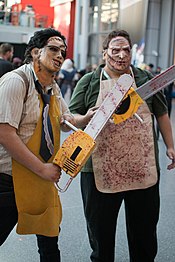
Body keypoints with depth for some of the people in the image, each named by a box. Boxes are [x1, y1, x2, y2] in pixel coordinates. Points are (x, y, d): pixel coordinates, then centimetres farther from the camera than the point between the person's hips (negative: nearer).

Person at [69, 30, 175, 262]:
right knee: (99, 229, 12)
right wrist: (86, 119, -18)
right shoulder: (88, 82, 3)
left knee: (144, 229, 15)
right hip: (100, 171, -1)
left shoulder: (145, 79, 7)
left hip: (144, 170, 2)